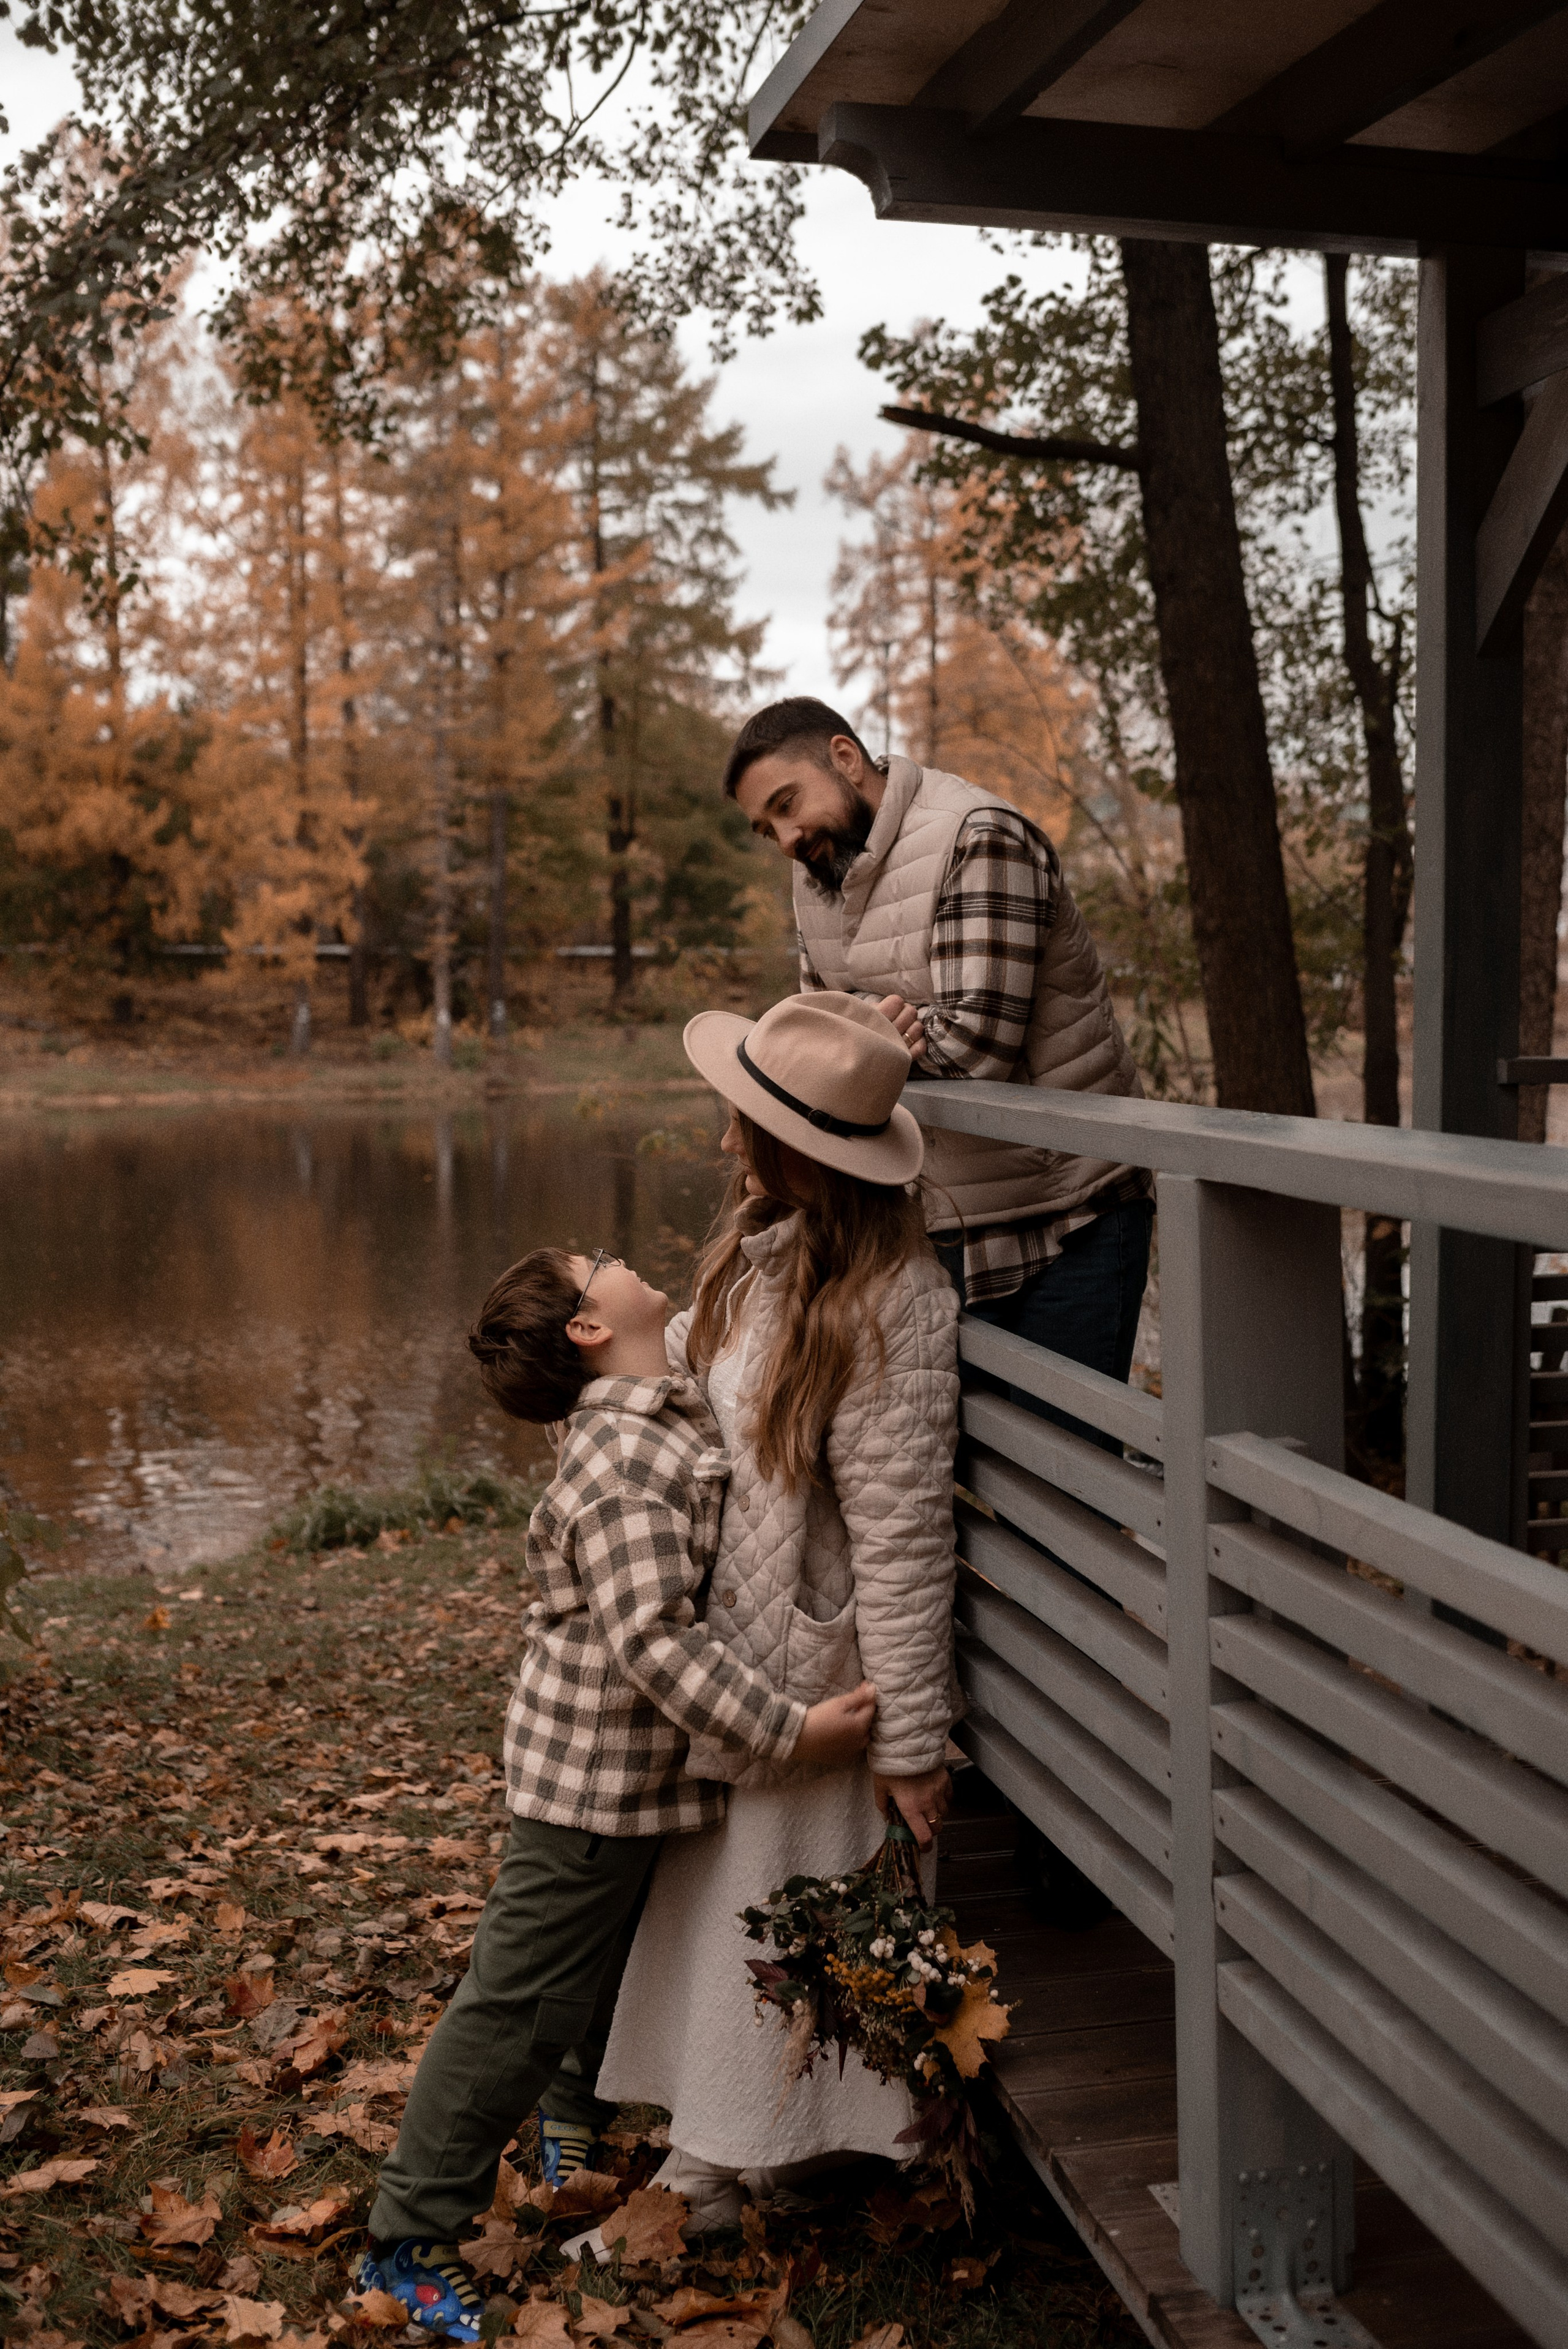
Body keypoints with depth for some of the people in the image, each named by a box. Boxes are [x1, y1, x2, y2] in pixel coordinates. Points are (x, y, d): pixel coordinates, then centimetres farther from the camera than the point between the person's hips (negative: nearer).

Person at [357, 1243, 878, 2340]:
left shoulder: (675, 1410, 2)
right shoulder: (620, 1464, -28)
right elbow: (655, 1639, -34)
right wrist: (791, 1731, -31)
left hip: (648, 1774, 10)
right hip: (591, 1786, -9)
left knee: (615, 1958, 28)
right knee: (518, 2008, 1)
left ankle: (575, 2115, 53)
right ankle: (410, 2239, 15)